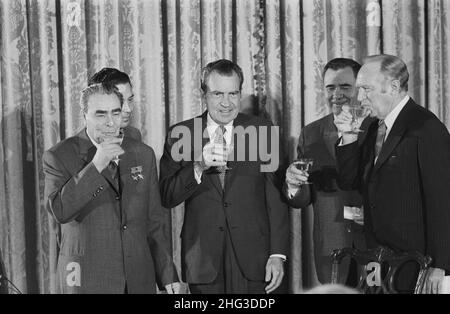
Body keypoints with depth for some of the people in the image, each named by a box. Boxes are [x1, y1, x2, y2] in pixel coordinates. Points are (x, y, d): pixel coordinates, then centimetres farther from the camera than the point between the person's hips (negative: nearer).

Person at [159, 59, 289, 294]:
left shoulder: (262, 131, 3)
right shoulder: (180, 135, 4)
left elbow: (276, 198, 2)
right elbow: (166, 197, -3)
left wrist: (278, 254, -4)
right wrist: (199, 167, -19)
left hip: (253, 262, 0)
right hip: (203, 262, 0)